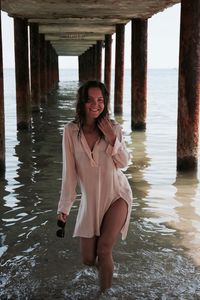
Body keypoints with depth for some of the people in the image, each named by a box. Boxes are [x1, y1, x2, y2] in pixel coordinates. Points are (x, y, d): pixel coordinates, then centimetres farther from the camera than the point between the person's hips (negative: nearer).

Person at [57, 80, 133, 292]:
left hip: (117, 195, -1)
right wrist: (64, 206, -9)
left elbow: (124, 163, -3)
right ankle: (105, 263, 43)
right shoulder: (71, 130, -9)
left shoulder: (113, 127, -7)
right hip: (90, 200, 1)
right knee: (88, 259, 7)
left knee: (104, 250, -15)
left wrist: (112, 139, -19)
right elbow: (69, 171, -7)